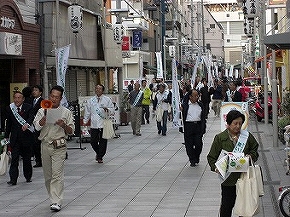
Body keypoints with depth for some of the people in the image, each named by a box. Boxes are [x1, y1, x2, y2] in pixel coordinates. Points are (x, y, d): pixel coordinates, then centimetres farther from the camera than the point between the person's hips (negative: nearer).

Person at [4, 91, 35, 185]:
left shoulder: (28, 107, -2)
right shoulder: (9, 108, 5)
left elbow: (31, 117, -19)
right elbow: (8, 124, 12)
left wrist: (27, 124, -40)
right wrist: (6, 136, 12)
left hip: (26, 136, -1)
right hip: (15, 138, 1)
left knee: (27, 158, 9)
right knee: (14, 159, -6)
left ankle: (28, 177, 26)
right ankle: (13, 179, -7)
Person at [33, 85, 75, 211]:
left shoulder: (66, 112, 6)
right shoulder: (42, 111, 9)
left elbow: (71, 131, 6)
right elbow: (37, 126, -6)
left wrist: (63, 125, -13)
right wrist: (46, 114, -16)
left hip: (59, 146, -3)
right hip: (45, 145, 3)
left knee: (57, 175, -11)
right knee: (47, 175, 9)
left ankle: (56, 202, -14)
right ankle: (53, 197, 24)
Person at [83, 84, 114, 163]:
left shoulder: (107, 99, 3)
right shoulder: (91, 100, 10)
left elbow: (112, 110, 4)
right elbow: (87, 111, 16)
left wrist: (107, 109, -16)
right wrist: (85, 121, 12)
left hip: (104, 124, -2)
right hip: (94, 124, 2)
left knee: (103, 142, 0)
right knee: (93, 141, 1)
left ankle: (100, 157, 13)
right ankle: (98, 153, 27)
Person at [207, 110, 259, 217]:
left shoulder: (247, 136, 3)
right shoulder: (220, 138, -3)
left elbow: (255, 151, 15)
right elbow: (211, 157, 1)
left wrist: (250, 156, -7)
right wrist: (216, 168, -16)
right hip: (228, 179, -2)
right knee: (227, 204, 5)